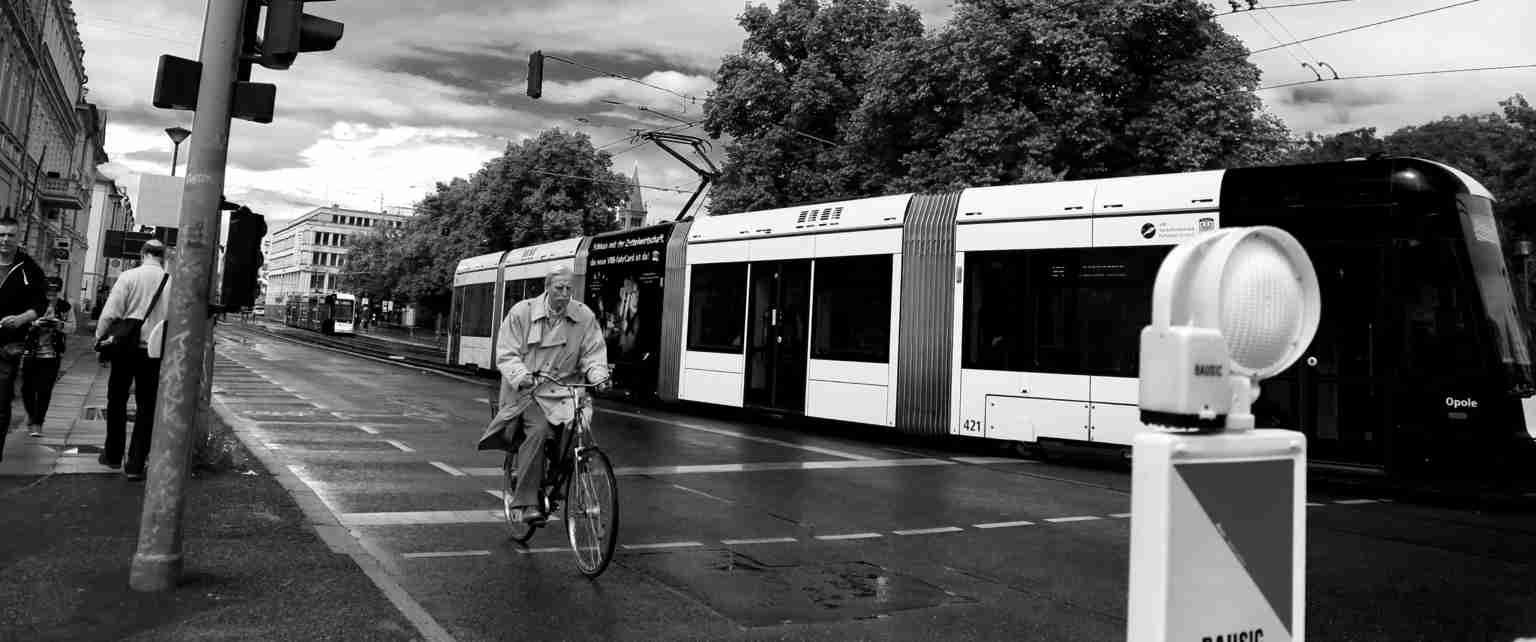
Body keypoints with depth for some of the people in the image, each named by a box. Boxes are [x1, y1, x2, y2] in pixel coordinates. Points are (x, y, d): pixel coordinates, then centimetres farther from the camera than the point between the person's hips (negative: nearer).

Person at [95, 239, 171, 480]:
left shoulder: (129, 277, -8)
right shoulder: (172, 282, -5)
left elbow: (110, 314, -11)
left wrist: (100, 340, 2)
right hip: (155, 352, 1)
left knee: (117, 401, 17)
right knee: (147, 407, 8)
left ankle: (113, 455, 27)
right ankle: (136, 464, 7)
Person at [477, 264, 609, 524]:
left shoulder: (585, 317, 4)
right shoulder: (522, 312, -1)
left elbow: (593, 354, 5)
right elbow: (506, 355, -4)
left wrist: (599, 376, -17)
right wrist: (522, 377, -23)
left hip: (563, 390, 3)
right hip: (527, 390, -3)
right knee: (539, 430, -28)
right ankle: (525, 502, -22)